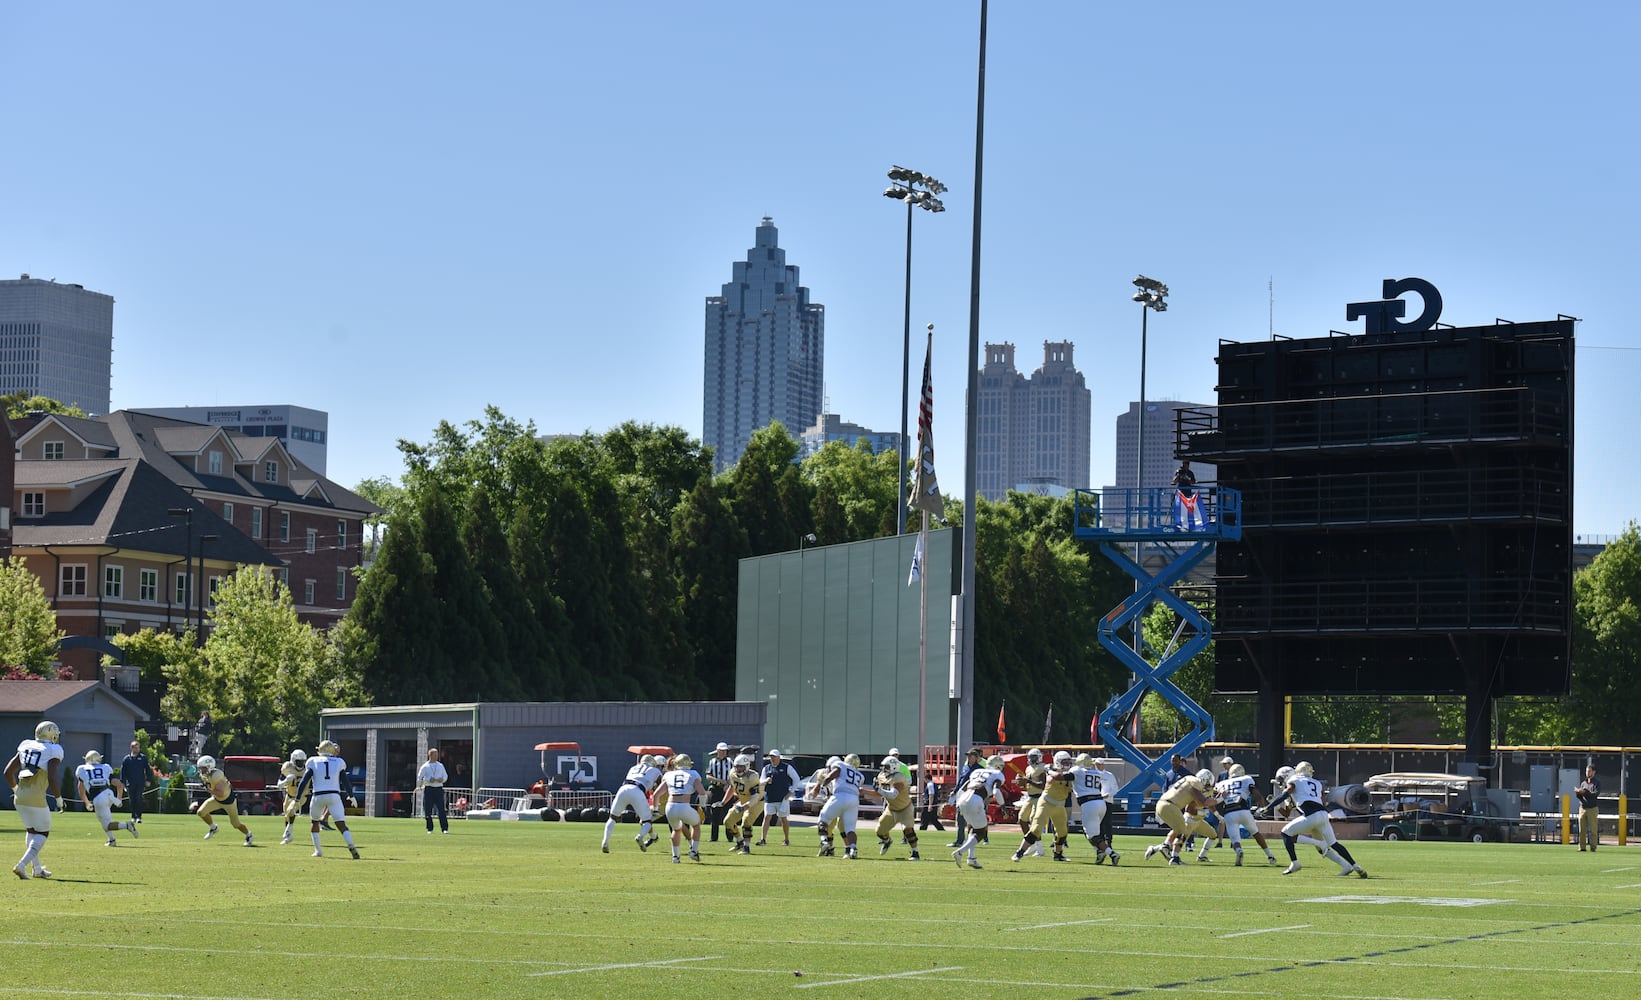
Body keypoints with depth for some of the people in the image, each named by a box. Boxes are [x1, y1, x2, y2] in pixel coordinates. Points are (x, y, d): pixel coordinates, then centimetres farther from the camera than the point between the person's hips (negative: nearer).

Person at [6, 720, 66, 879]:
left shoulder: (25, 747, 11)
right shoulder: (53, 752, -6)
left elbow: (8, 772, 12)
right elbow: (53, 779, -17)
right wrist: (59, 799, -4)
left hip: (20, 797, 6)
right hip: (36, 798, -6)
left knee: (30, 830, 22)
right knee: (42, 833, 6)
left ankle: (36, 869, 24)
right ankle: (22, 865, -12)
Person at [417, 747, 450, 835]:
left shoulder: (440, 766, 15)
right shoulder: (425, 766, 4)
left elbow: (445, 776, 16)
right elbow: (419, 778, 0)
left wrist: (442, 779, -7)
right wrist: (429, 780, -15)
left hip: (439, 789, 2)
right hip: (428, 789, -2)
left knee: (441, 809, -6)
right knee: (428, 810, -1)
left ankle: (444, 828, -6)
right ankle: (430, 828, 8)